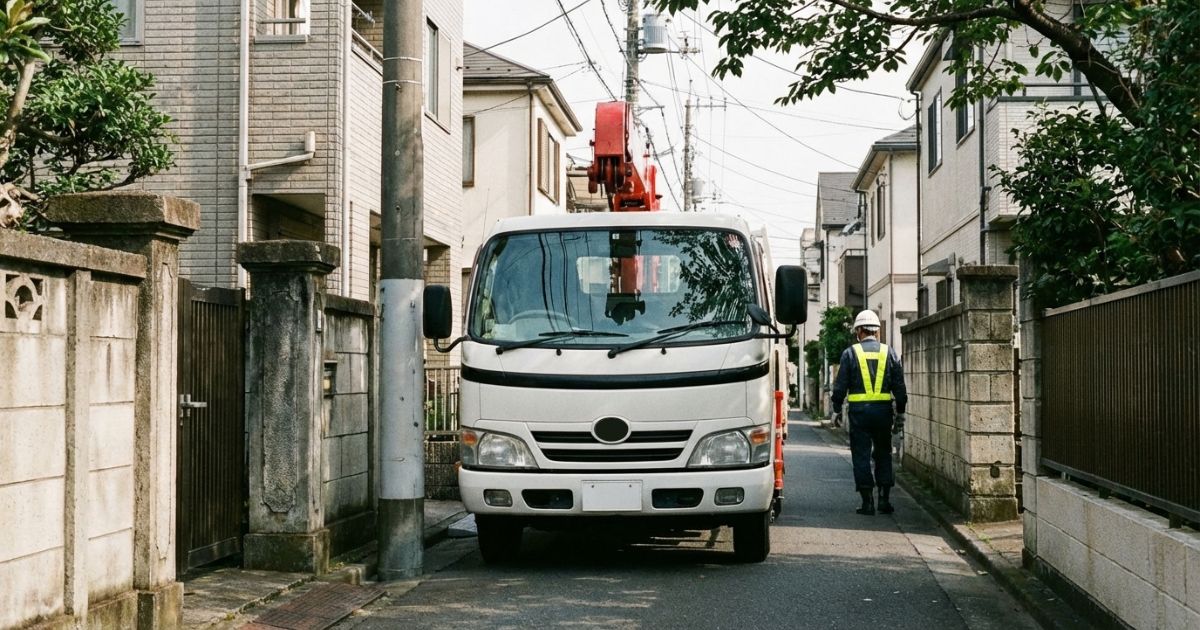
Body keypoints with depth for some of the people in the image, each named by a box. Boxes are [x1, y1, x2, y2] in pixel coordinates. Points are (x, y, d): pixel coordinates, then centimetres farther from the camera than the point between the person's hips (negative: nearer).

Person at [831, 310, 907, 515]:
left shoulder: (850, 353, 0)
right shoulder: (889, 353, 6)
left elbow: (840, 386, -1)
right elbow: (900, 387, 7)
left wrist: (837, 410, 8)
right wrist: (900, 414, 13)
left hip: (859, 410, -2)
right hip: (883, 410, 2)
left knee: (861, 456, 2)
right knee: (883, 454, 14)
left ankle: (868, 502, 1)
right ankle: (885, 498, 8)